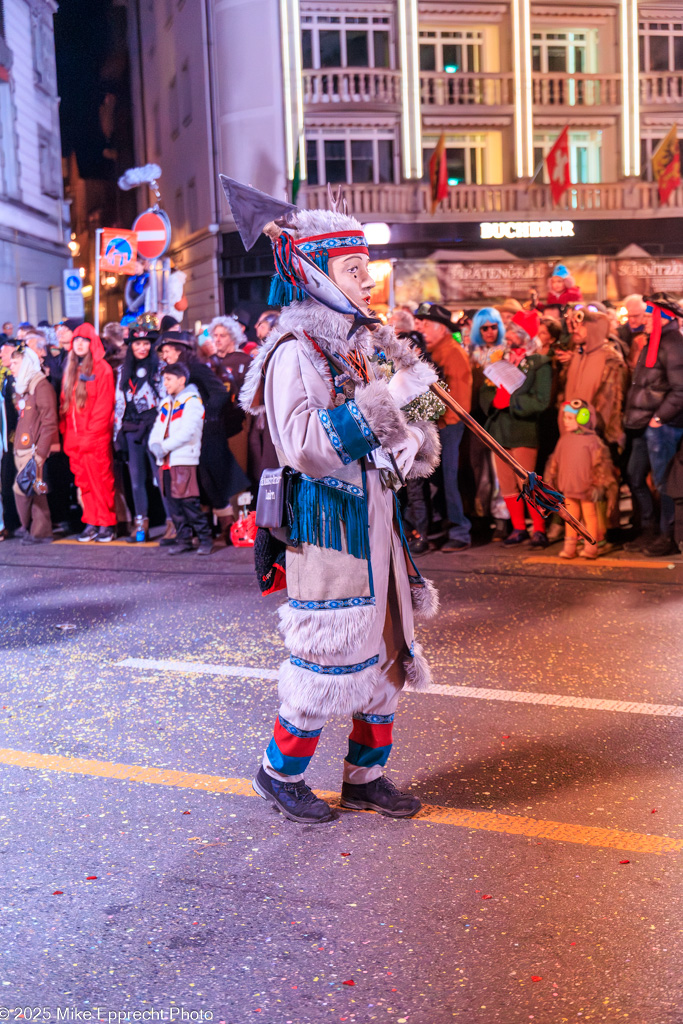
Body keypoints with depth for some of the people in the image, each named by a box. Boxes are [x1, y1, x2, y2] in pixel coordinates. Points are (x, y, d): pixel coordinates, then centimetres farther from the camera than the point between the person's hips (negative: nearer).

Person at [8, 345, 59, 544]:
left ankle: (31, 529, 3)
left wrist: (40, 452, -18)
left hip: (34, 449, -8)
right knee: (35, 491, 8)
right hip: (22, 450, 8)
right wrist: (17, 448, 11)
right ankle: (41, 531, 13)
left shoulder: (41, 385, -9)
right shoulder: (21, 387, 17)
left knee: (23, 488, -9)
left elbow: (49, 422, -14)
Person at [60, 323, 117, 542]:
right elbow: (65, 403, 16)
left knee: (101, 481, -4)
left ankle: (106, 524, 3)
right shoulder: (70, 369, 16)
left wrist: (89, 435, -14)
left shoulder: (102, 368, -5)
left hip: (96, 438, -6)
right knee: (83, 482, 6)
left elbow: (104, 406, -10)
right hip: (75, 438, 6)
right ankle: (91, 523, 12)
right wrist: (66, 433, 6)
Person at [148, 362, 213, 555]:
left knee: (189, 501, -11)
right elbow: (158, 427, 17)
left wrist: (165, 447, -14)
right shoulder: (166, 403, 20)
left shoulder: (192, 401, -5)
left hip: (184, 459, -7)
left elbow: (187, 431, -15)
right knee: (173, 503, 6)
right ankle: (183, 539, 12)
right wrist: (154, 444, -4)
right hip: (165, 460, 7)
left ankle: (205, 538, -2)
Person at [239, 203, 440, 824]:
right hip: (328, 521, -8)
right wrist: (387, 398, -26)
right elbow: (305, 445, -27)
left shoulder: (365, 344, 12)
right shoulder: (295, 351, -12)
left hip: (375, 516, 8)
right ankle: (281, 773, 19)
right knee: (329, 651, -1)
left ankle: (366, 775, 26)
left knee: (385, 647, 12)